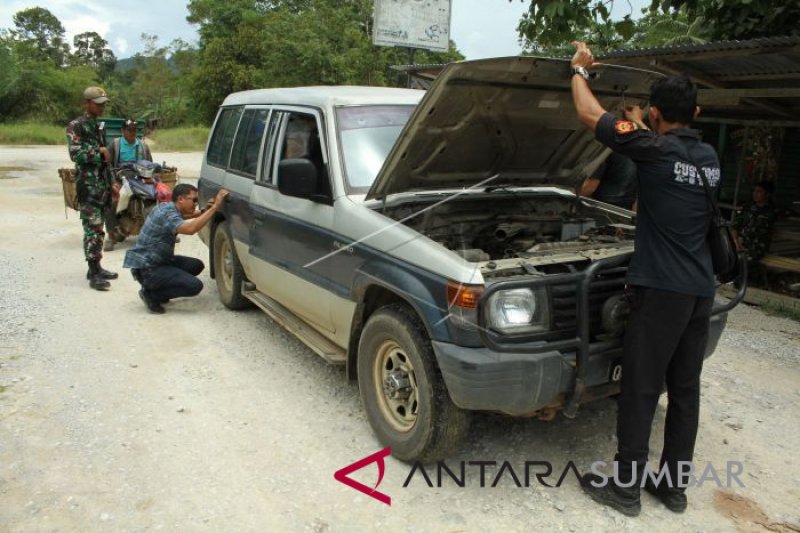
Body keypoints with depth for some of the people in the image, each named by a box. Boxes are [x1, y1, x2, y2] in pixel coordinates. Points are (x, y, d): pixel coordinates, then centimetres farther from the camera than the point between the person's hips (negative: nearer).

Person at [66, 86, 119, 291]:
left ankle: (96, 267, 18)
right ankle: (94, 274, -10)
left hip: (102, 185, 8)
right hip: (88, 186, -8)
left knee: (98, 228, 11)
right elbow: (76, 154, -17)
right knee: (93, 229, -11)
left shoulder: (98, 126, 19)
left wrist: (110, 183, 20)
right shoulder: (76, 126, -6)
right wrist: (99, 151, -10)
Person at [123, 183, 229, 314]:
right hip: (146, 269, -10)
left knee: (197, 265, 10)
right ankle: (150, 294, -3)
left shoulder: (168, 207, 6)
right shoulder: (167, 214, -22)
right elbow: (190, 228, -40)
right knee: (195, 286, -18)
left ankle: (156, 287, 13)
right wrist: (215, 207, -37)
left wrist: (205, 210, 5)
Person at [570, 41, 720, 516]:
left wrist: (580, 70, 11)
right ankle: (674, 485, 26)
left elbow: (590, 115, -5)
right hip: (701, 290, 8)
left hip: (662, 288, -7)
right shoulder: (710, 157, 11)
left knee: (641, 389, 2)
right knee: (685, 389, 14)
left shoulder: (656, 148, -11)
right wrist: (638, 125, 39)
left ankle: (625, 487, 14)